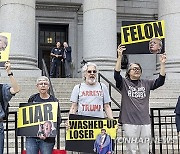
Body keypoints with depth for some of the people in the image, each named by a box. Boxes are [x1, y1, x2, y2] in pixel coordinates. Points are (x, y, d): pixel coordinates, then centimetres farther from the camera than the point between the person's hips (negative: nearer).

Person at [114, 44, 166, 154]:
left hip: (145, 122, 4)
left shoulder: (146, 83, 13)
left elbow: (160, 81, 3)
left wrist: (162, 64, -8)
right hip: (129, 122, -4)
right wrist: (120, 57, -25)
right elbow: (116, 75, -15)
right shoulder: (124, 83, 2)